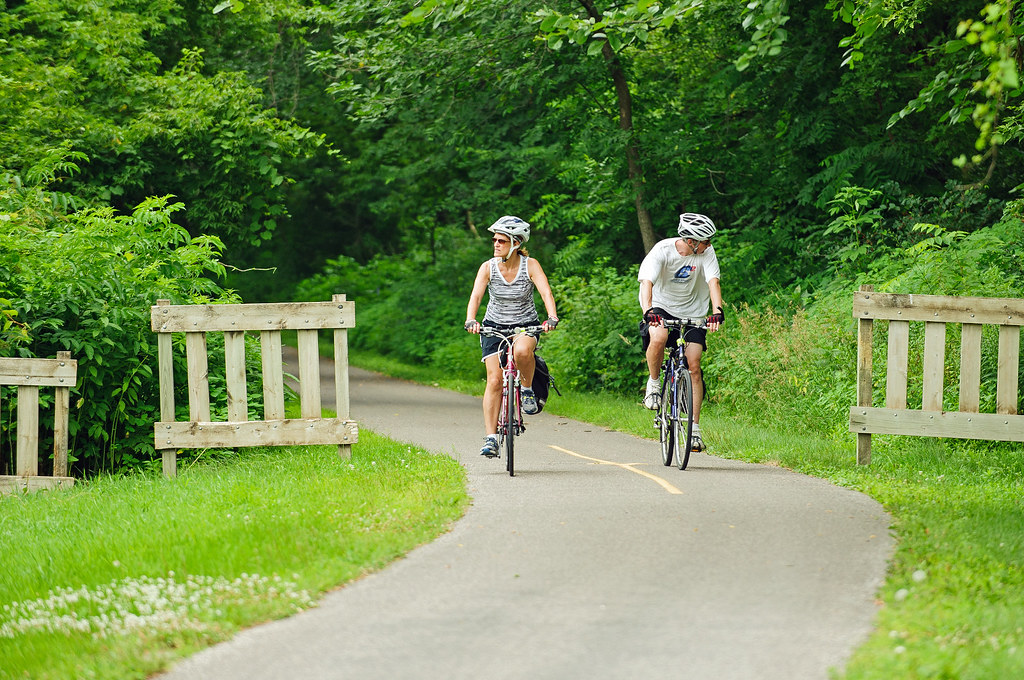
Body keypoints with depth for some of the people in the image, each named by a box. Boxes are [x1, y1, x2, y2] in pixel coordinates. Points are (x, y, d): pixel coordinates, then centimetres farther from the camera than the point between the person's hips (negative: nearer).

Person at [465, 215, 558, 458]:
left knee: (522, 350, -37)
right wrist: (470, 321, -40)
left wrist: (552, 318, -43)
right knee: (494, 380, -11)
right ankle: (490, 438, -6)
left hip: (526, 325, -1)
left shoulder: (530, 265, -14)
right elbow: (476, 296, -22)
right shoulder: (488, 267, -11)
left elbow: (546, 293, -24)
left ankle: (528, 390, -8)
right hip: (495, 326, 1)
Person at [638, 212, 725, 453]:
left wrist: (718, 311, -40)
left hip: (692, 312, 2)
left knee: (694, 367, -10)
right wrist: (648, 312, -47)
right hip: (662, 307, -2)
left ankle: (694, 427, -3)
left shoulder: (706, 252, -12)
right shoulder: (663, 250, -20)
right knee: (658, 338, -36)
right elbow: (647, 282, -29)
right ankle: (653, 383, -8)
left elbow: (713, 282, -22)